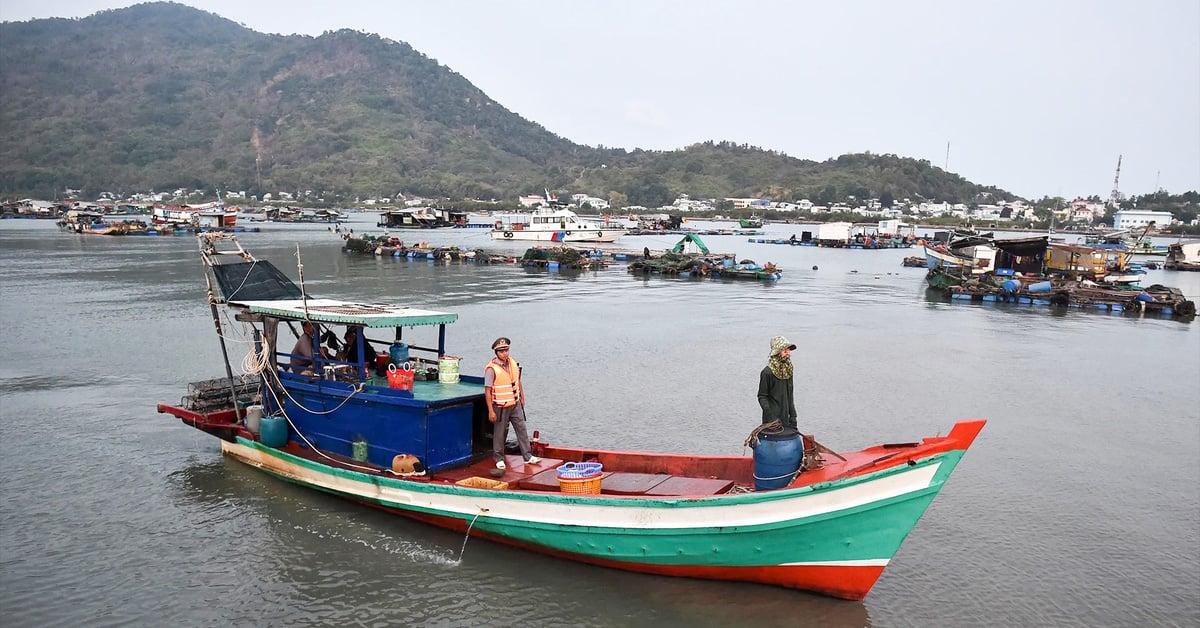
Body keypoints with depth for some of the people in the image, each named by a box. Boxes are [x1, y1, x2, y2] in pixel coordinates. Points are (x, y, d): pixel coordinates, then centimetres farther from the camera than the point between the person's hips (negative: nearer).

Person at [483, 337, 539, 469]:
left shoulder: (513, 363, 2)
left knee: (522, 429, 5)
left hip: (515, 404, 6)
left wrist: (522, 398, 19)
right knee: (499, 432, 5)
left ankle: (527, 456, 11)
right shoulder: (491, 369, -17)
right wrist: (491, 411, -17)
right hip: (500, 407, -5)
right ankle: (499, 459, 19)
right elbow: (487, 391, -16)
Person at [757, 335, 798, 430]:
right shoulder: (767, 372, -12)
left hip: (786, 419, 6)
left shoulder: (788, 370, 9)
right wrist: (770, 415, -19)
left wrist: (793, 416, 13)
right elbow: (762, 397, -10)